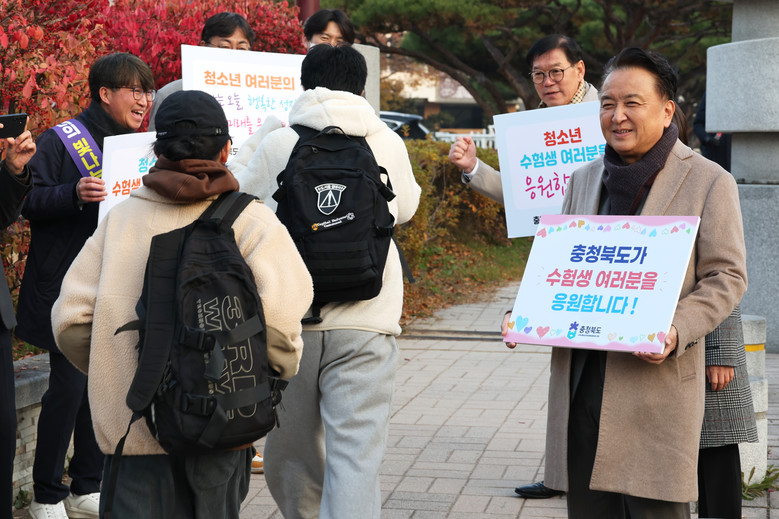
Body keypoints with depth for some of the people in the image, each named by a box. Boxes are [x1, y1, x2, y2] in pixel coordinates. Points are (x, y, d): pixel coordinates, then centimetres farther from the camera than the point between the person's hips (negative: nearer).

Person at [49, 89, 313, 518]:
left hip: (131, 429, 1)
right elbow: (280, 306, -21)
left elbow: (70, 320, 0)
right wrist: (280, 369, -3)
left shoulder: (120, 218, 4)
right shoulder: (248, 219, -4)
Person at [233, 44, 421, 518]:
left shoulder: (276, 145, 3)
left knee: (290, 457, 18)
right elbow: (406, 208, 23)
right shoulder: (387, 144, 5)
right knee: (356, 456, -7)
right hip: (364, 323, -1)